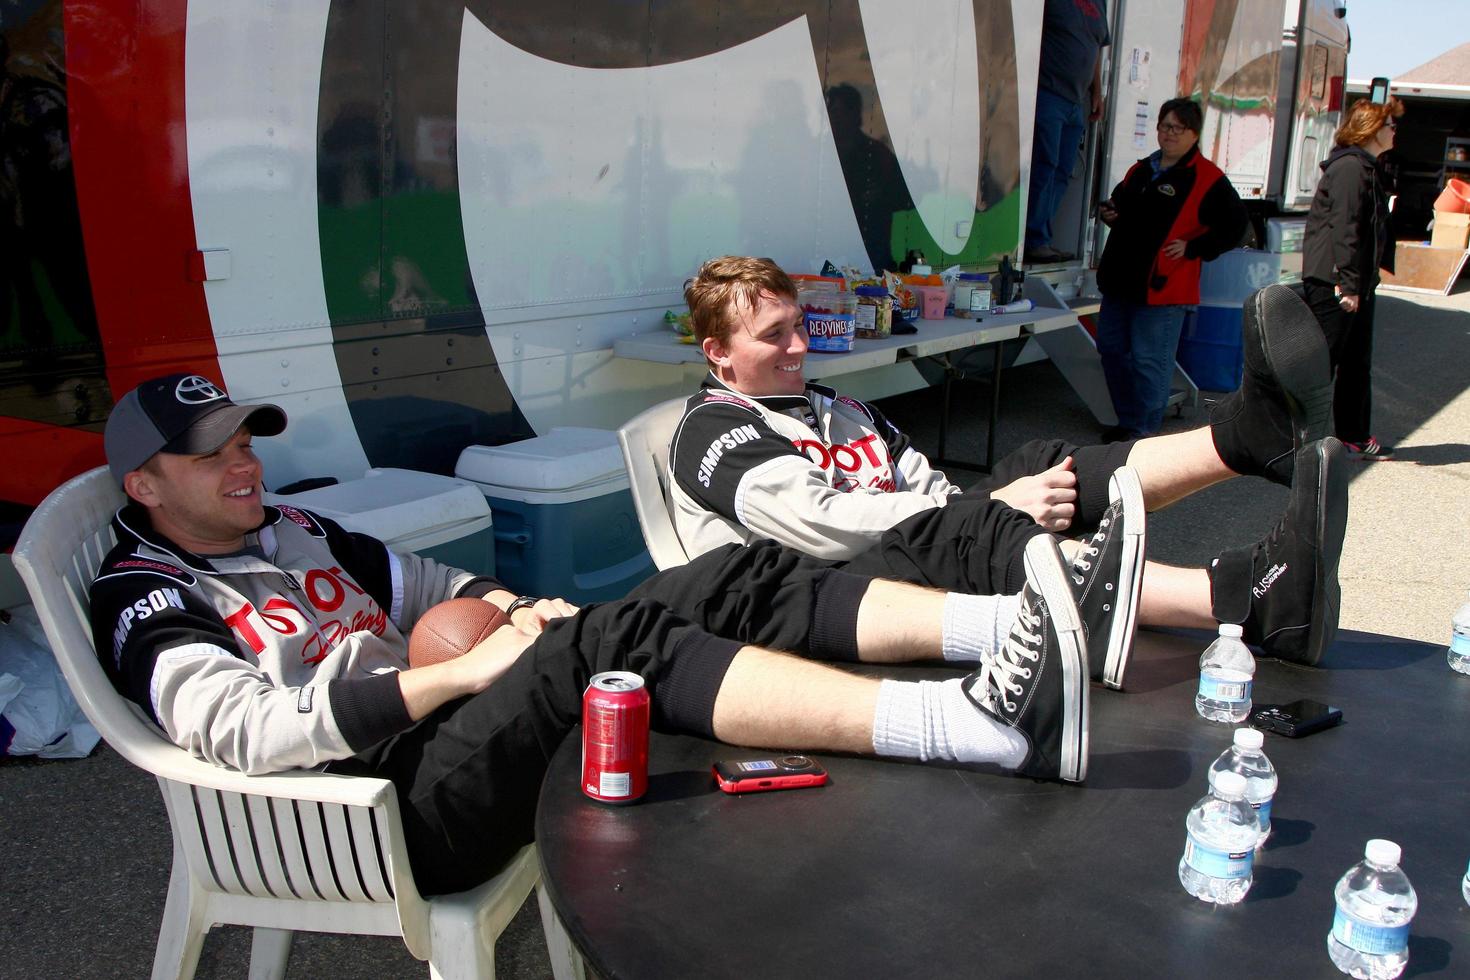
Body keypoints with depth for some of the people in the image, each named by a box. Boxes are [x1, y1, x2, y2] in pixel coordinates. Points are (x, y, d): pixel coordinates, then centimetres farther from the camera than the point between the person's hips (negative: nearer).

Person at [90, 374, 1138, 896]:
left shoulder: (296, 532, 25)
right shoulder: (150, 604, 1)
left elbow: (426, 584, 31)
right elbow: (240, 728, -17)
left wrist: (508, 605, 7)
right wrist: (456, 674, -20)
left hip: (452, 721, 8)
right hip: (403, 804, -8)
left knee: (737, 579, -10)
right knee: (625, 638, -34)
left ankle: (1005, 626, -26)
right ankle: (978, 721, -48)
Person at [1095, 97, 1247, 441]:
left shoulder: (1208, 179, -6)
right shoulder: (1141, 170, 15)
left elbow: (1233, 227, -7)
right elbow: (1121, 205, 31)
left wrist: (1191, 248, -13)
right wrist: (1109, 214, 8)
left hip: (1162, 286, -8)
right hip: (1121, 280, 8)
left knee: (1150, 360, -5)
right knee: (1111, 348, 13)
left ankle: (1143, 431, 6)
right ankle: (1127, 419, 26)